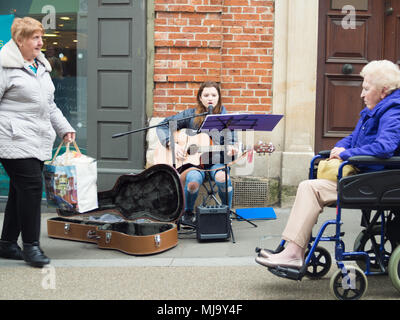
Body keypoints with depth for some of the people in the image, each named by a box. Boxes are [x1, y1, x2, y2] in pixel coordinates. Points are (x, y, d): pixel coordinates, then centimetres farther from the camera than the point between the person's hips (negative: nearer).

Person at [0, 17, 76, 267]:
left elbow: (49, 105, 27)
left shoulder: (41, 66, 21)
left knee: (20, 190, 9)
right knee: (31, 185, -14)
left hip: (38, 141, 8)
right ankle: (30, 245, -5)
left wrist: (65, 128, 19)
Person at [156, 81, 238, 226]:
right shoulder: (190, 115, 4)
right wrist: (172, 144, -10)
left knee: (223, 178, -34)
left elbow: (230, 142, 0)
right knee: (193, 180, -34)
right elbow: (162, 126, 5)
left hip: (216, 162, 1)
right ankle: (187, 214, -4)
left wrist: (231, 149, -24)